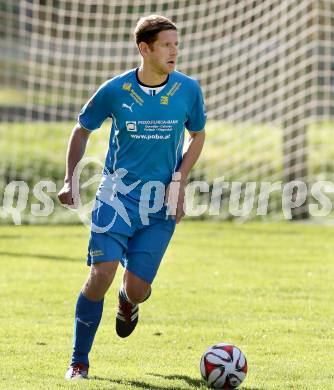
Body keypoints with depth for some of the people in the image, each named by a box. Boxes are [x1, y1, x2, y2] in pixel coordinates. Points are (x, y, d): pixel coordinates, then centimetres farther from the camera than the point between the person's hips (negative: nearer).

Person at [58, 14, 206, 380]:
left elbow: (197, 135, 13)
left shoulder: (188, 89, -3)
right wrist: (70, 179, -1)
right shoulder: (115, 90, -6)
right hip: (117, 195, -1)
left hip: (161, 205, 1)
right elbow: (81, 130, 9)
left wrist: (180, 180, -1)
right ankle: (79, 361, 1)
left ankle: (127, 302, 37)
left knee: (137, 289, -5)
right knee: (101, 274, -15)